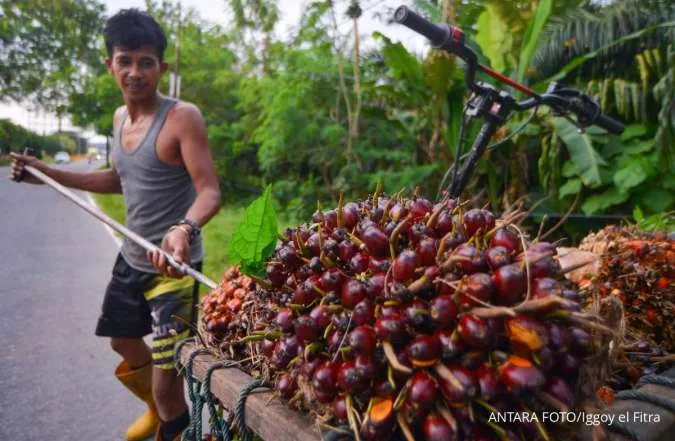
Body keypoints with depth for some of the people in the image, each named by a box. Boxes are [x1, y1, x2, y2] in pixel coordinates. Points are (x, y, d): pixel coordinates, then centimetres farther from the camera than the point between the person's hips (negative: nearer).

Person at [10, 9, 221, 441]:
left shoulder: (183, 117, -19)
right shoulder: (120, 117, 6)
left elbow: (210, 192, -26)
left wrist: (184, 229, -47)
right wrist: (47, 172, 17)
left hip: (173, 263, -8)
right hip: (131, 258, 9)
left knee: (166, 366, -8)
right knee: (123, 340, 25)